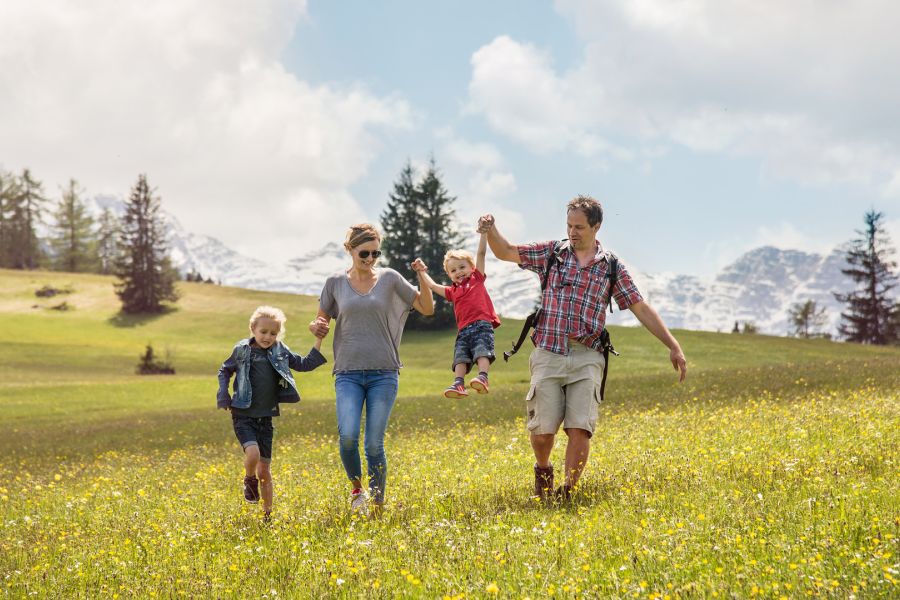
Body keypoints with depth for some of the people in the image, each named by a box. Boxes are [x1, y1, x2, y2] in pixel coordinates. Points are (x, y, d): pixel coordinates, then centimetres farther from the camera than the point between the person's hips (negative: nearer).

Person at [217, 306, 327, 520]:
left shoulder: (280, 352, 3)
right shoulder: (242, 350, -2)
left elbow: (305, 364, 10)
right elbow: (224, 371, 12)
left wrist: (319, 340, 2)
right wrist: (224, 394, -1)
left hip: (265, 418, 3)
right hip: (243, 416, -3)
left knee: (264, 470, 6)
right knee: (253, 454, -27)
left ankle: (267, 515, 19)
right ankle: (249, 481, 6)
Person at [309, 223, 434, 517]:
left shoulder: (390, 278, 4)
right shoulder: (336, 282, 6)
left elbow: (427, 308, 8)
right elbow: (320, 322, 15)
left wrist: (422, 277, -8)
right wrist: (316, 327, -9)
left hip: (384, 373, 0)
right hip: (348, 373, 0)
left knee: (374, 444, -3)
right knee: (348, 435, -19)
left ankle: (377, 505, 12)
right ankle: (356, 488, 7)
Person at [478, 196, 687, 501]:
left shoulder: (611, 266, 8)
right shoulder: (552, 252, 9)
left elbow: (641, 308, 10)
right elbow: (506, 252, 12)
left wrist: (673, 345, 5)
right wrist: (491, 231, -10)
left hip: (586, 359, 0)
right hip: (548, 354, 0)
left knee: (580, 429, -13)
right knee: (543, 429, -4)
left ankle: (567, 492, 0)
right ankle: (543, 470, 29)